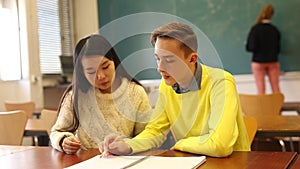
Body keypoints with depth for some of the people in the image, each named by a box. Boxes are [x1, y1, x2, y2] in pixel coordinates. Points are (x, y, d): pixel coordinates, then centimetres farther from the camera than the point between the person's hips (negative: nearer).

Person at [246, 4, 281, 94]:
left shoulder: (255, 29, -11)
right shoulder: (275, 30, -1)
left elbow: (251, 47, -14)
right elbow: (278, 49, 5)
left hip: (258, 62, -3)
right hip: (273, 62, 3)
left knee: (261, 90, 2)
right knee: (276, 89, 6)